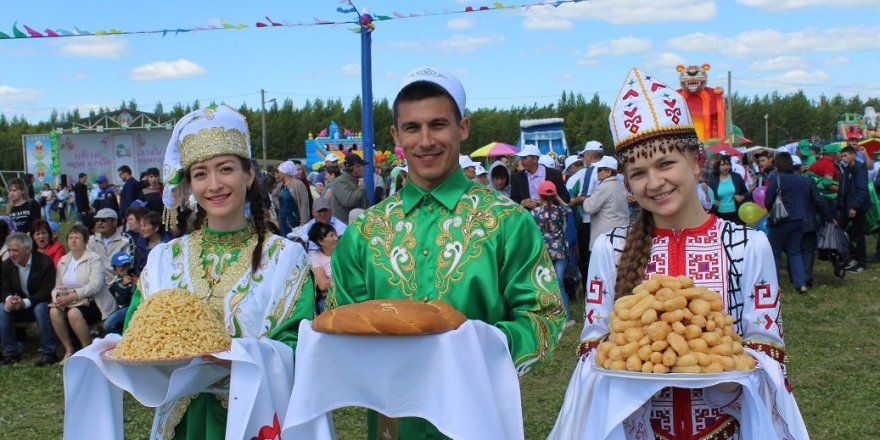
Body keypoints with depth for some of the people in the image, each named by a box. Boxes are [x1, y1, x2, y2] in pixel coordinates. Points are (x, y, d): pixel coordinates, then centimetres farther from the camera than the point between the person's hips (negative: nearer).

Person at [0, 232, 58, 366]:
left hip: (40, 304, -5)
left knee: (40, 309, -36)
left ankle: (48, 352, -27)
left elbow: (46, 291, -20)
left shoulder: (45, 262, -16)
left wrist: (25, 302, -35)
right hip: (19, 307, 5)